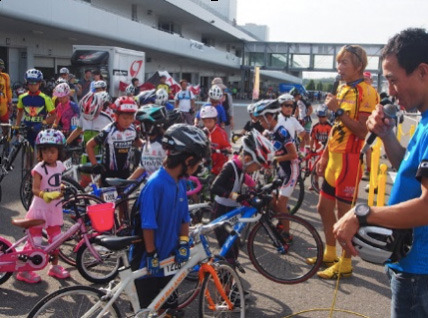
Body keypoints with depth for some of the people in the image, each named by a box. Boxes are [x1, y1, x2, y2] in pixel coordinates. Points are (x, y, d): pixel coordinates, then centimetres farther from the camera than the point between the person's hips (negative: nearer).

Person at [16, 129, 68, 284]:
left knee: (55, 239, 14)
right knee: (34, 241, -1)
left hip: (54, 209, 6)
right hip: (39, 208, -6)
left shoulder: (60, 166, 2)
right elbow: (35, 189, -25)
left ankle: (54, 267, 30)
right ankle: (24, 271, 11)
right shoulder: (39, 169, -17)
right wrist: (45, 195, -43)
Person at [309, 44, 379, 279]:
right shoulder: (342, 89, 15)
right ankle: (330, 254, 30)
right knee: (324, 207, 15)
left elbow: (362, 130, -21)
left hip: (350, 158, -9)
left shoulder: (366, 92, -12)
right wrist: (324, 156, 19)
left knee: (344, 212, -2)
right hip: (334, 157, 9)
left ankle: (345, 264, 11)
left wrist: (338, 110, -22)